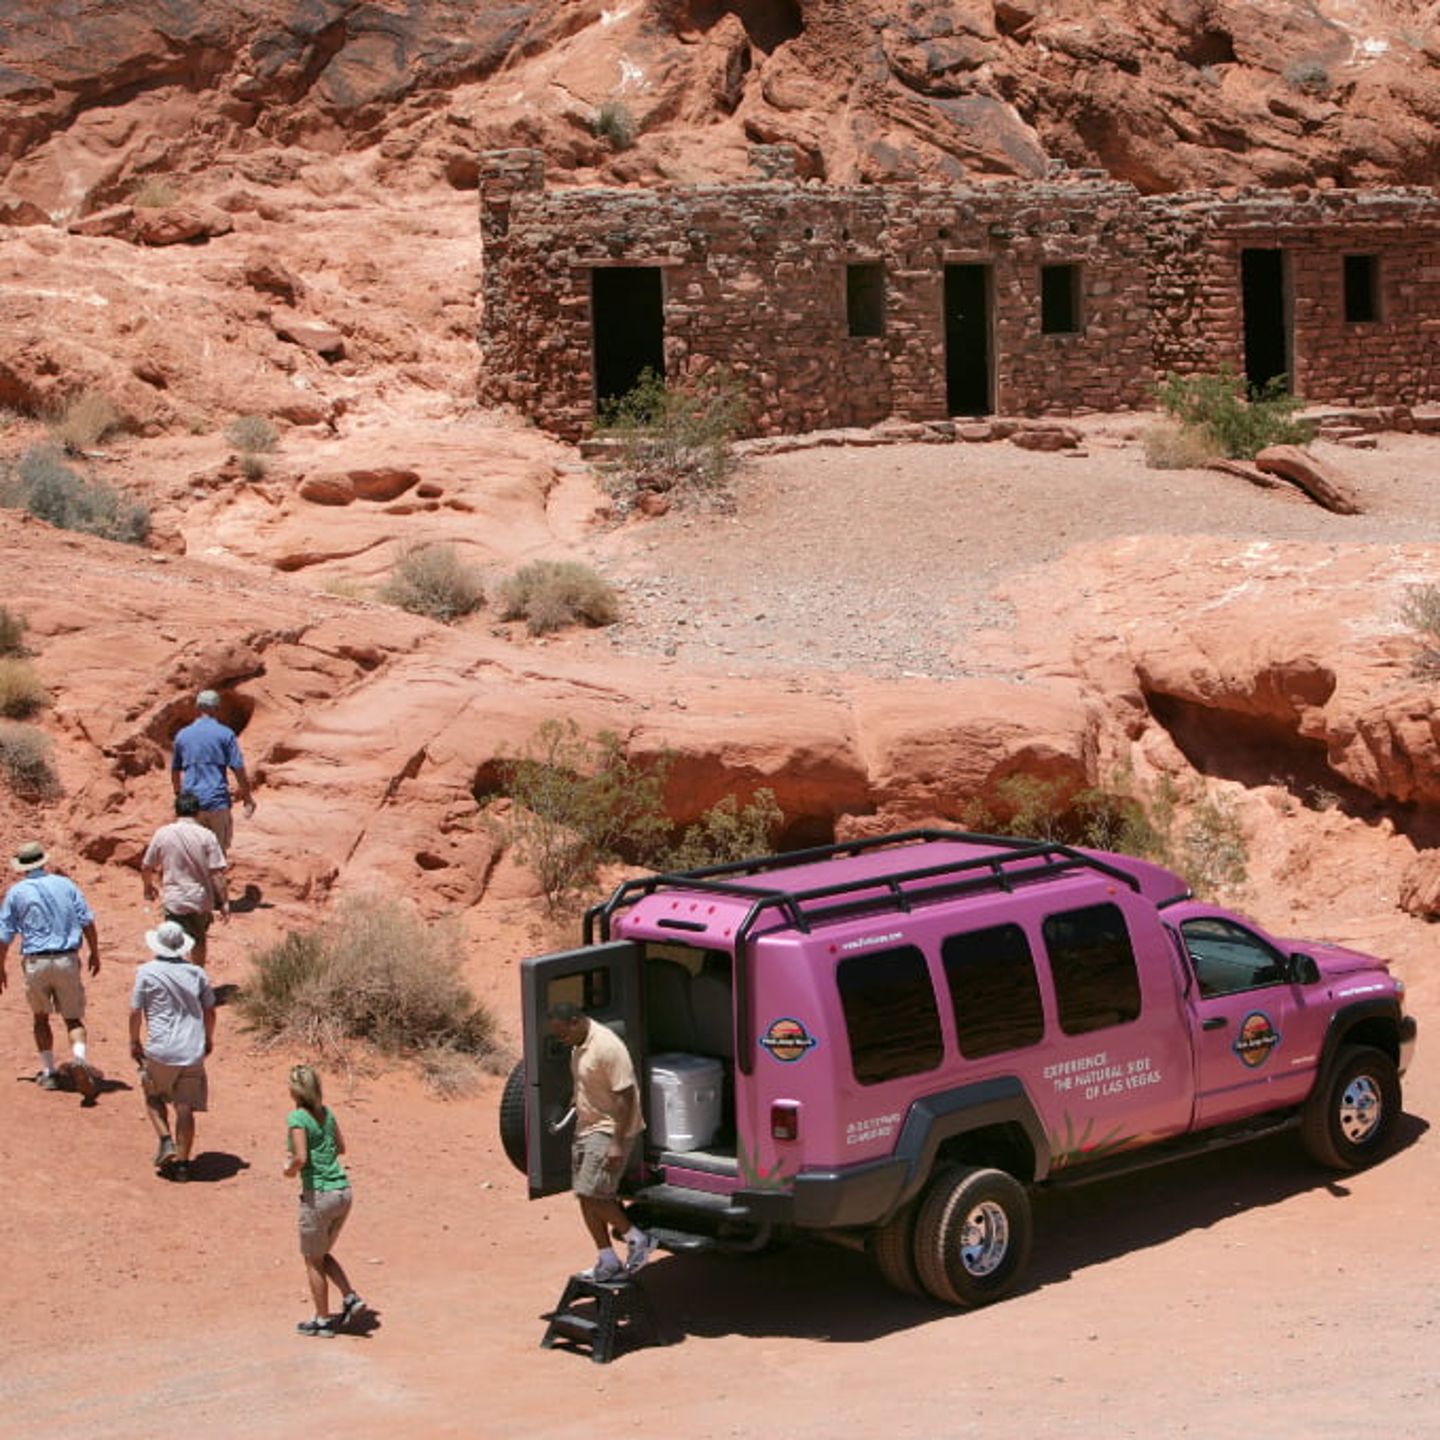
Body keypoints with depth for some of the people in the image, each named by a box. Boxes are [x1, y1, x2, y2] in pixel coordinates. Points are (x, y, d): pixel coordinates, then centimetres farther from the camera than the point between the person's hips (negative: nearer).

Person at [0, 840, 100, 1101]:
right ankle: (80, 1059, -22)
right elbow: (87, 922, 2)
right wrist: (95, 953, 12)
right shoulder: (65, 884, 5)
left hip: (36, 962, -1)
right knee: (73, 1018, 5)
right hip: (67, 960, 1)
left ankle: (48, 1072, 18)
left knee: (41, 1018, 19)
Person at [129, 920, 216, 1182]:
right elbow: (210, 1010, 11)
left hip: (161, 1051, -3)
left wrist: (134, 1042, 12)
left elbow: (135, 1012, -2)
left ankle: (166, 1142, 2)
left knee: (154, 1097, 20)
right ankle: (182, 1163, 8)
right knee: (185, 1108, 7)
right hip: (193, 1052, 3)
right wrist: (208, 1039, 27)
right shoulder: (196, 972, 6)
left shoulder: (147, 972, -5)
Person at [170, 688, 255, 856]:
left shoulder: (182, 735, 7)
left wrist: (179, 794, 34)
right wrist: (247, 797, 4)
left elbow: (175, 771, 18)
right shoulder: (225, 734, -4)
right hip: (217, 800, -3)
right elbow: (238, 768, -7)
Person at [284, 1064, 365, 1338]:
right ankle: (350, 1298, 11)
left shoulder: (297, 1119, -14)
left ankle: (322, 1320, 18)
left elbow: (301, 1158, -24)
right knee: (322, 1255, 24)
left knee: (313, 1260, 11)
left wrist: (290, 1168, -4)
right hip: (343, 1192, 7)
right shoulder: (326, 1113, 7)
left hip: (319, 1195, -7)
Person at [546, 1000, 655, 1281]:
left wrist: (618, 1143, -24)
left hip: (609, 1130, -10)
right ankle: (607, 1262, 14)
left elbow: (626, 1097, -23)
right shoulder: (579, 1047, 8)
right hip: (586, 1128, 10)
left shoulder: (608, 1047, -22)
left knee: (592, 1193, -14)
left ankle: (637, 1239, 3)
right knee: (585, 1196, 7)